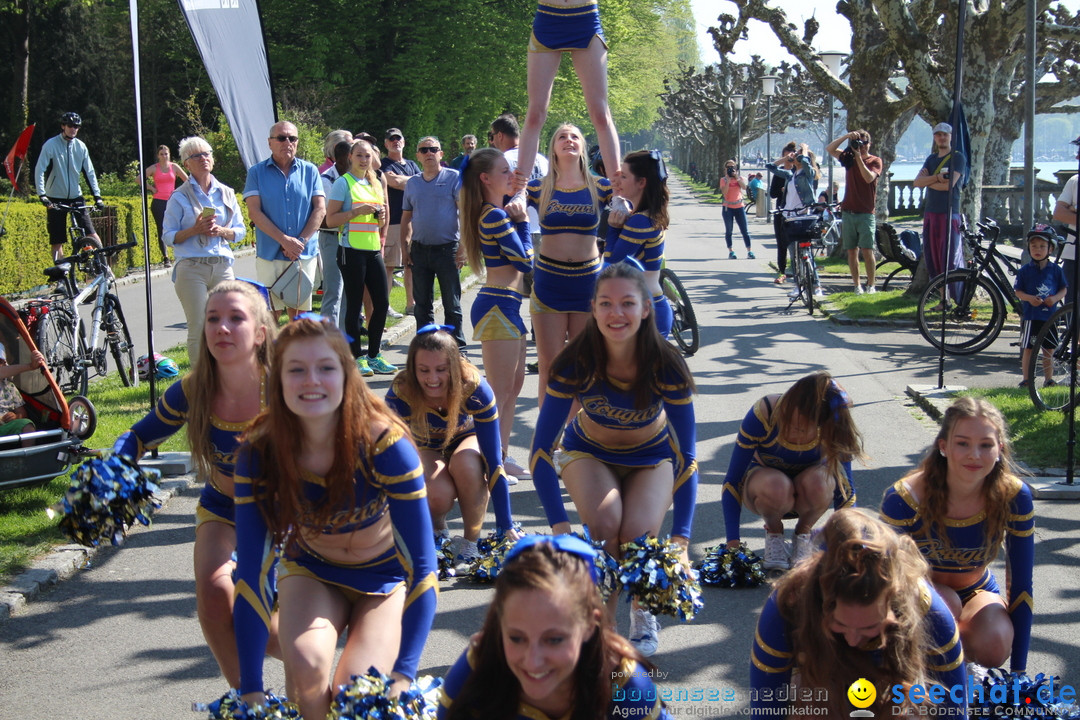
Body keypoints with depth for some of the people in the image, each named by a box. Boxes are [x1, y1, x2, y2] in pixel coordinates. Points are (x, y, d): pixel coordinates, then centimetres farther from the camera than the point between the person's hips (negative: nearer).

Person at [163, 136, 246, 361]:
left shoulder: (226, 193, 14)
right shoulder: (179, 197, 3)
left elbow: (241, 230, 13)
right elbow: (168, 236, 0)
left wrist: (222, 231, -8)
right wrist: (195, 230, -16)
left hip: (222, 266, 3)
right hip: (191, 267, -3)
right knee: (198, 330, -5)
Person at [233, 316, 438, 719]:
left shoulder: (386, 445, -31)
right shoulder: (259, 455, -24)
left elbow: (422, 565, -27)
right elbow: (250, 571, -21)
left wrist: (403, 675, -33)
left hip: (385, 576, -1)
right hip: (311, 571, 2)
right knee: (305, 664, -28)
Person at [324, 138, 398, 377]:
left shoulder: (376, 184, 16)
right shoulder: (343, 183, -4)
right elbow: (330, 220, -9)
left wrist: (380, 217, 2)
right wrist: (358, 211, -17)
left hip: (373, 250, 6)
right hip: (351, 250, -6)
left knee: (382, 302, 4)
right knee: (354, 304, -2)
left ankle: (374, 355, 15)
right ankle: (357, 357, 5)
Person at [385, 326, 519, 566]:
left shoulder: (475, 388, -33)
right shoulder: (400, 393, -31)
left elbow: (494, 461, -30)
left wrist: (506, 526, -30)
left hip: (468, 440, 0)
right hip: (427, 450, 0)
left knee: (464, 463, -36)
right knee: (439, 494, -33)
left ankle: (471, 541, -14)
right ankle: (437, 526, 4)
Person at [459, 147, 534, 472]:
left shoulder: (497, 212, 14)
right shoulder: (495, 216, -16)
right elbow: (526, 261, -15)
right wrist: (522, 221, -6)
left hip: (507, 305, 11)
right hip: (497, 307, -11)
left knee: (514, 385, 17)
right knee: (499, 391, -6)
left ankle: (501, 457, 24)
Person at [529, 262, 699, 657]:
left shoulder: (667, 366, -30)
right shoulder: (575, 363, -30)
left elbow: (687, 455, -25)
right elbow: (541, 449, -25)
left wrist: (680, 538, -33)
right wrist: (560, 527, -35)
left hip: (651, 456, 0)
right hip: (589, 451, 0)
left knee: (638, 535, -25)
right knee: (605, 524, -30)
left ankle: (643, 613, 7)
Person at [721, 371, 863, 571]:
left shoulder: (833, 429, -27)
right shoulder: (762, 414, -31)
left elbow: (844, 490, -14)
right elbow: (732, 482, -24)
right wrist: (733, 544, -28)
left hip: (806, 493, 1)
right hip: (763, 478, -1)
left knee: (817, 482, -35)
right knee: (776, 487, -37)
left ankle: (803, 532, -3)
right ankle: (773, 531, -4)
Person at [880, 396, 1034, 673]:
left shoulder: (1014, 496, -22)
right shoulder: (904, 499, -29)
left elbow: (1021, 585, -13)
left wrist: (1018, 671, -14)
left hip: (976, 592, 2)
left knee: (994, 647, -29)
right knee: (944, 604, -35)